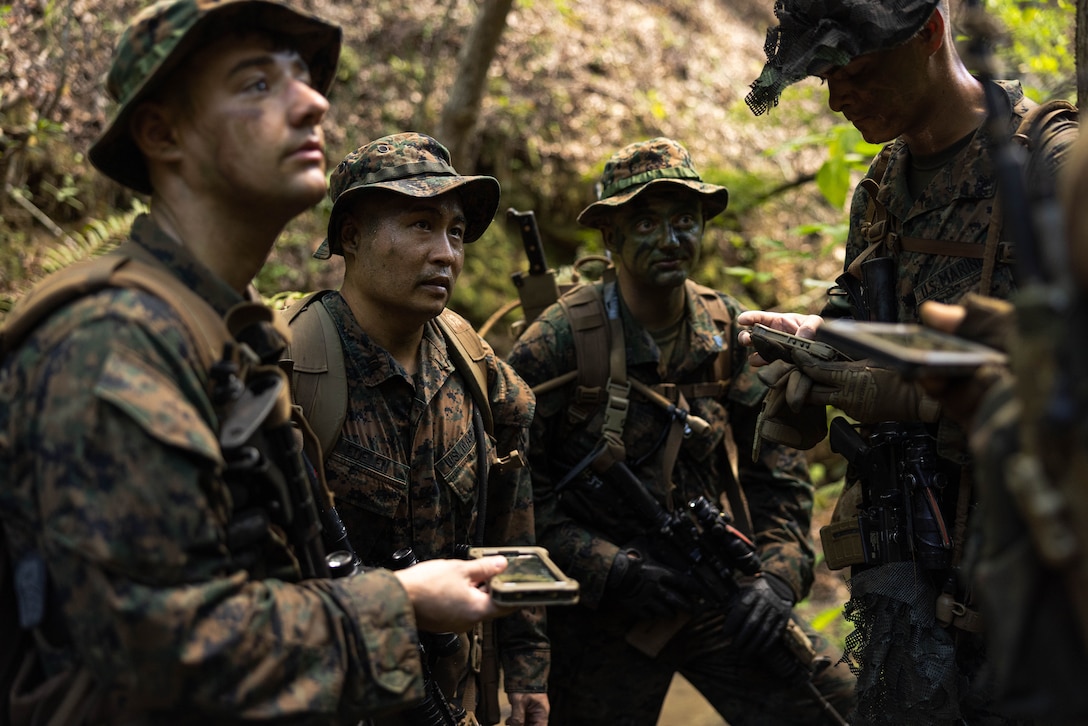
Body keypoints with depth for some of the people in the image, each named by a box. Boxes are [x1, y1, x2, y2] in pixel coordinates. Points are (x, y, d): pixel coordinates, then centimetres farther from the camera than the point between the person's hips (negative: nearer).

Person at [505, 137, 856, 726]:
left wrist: (778, 574, -5)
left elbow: (778, 467, 8)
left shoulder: (731, 333, 2)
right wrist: (609, 568, -17)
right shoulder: (560, 342, -12)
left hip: (723, 594, 3)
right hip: (601, 611, -3)